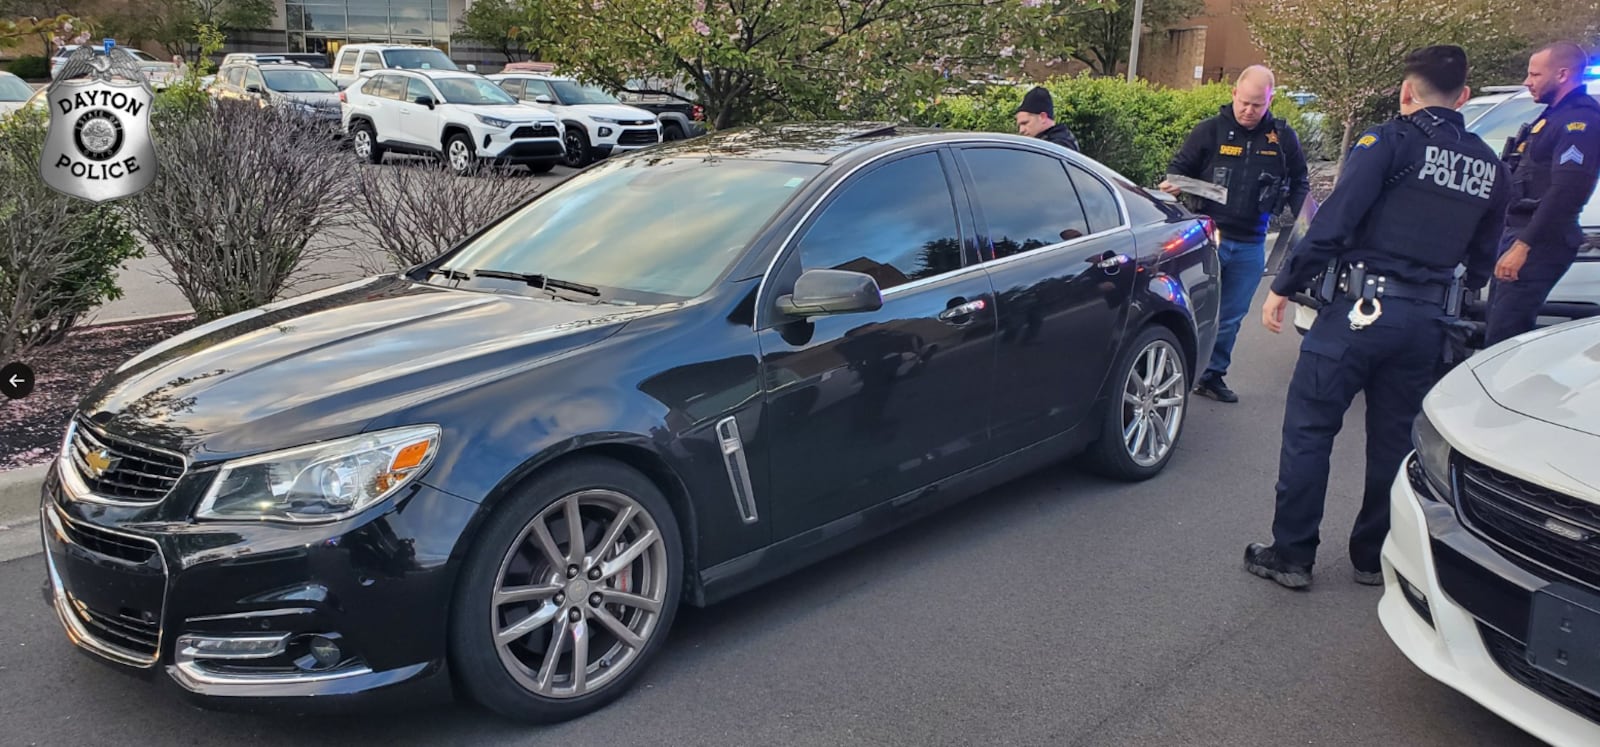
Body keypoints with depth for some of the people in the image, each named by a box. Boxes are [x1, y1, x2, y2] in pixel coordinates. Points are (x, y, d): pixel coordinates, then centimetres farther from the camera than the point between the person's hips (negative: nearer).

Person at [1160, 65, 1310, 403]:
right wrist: (1173, 184, -19)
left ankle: (1212, 375, 22)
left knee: (1231, 316, 10)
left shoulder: (1283, 138, 4)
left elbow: (1299, 183, 13)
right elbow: (1180, 166, 3)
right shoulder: (1211, 130, -3)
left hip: (1250, 245, 3)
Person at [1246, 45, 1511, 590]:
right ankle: (1374, 556, 26)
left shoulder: (1391, 141, -7)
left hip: (1362, 306, -6)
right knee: (1394, 438, 16)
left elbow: (1333, 223, -15)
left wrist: (1284, 287, -9)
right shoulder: (1491, 168, 12)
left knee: (1309, 429, 2)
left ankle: (1291, 555, 5)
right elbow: (1481, 262, 18)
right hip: (1428, 320, 6)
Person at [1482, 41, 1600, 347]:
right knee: (1495, 331, 13)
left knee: (1501, 340, -14)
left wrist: (1523, 246, -26)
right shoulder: (1554, 115, 20)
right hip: (1518, 232, 11)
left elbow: (1566, 192, -23)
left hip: (1539, 241, -11)